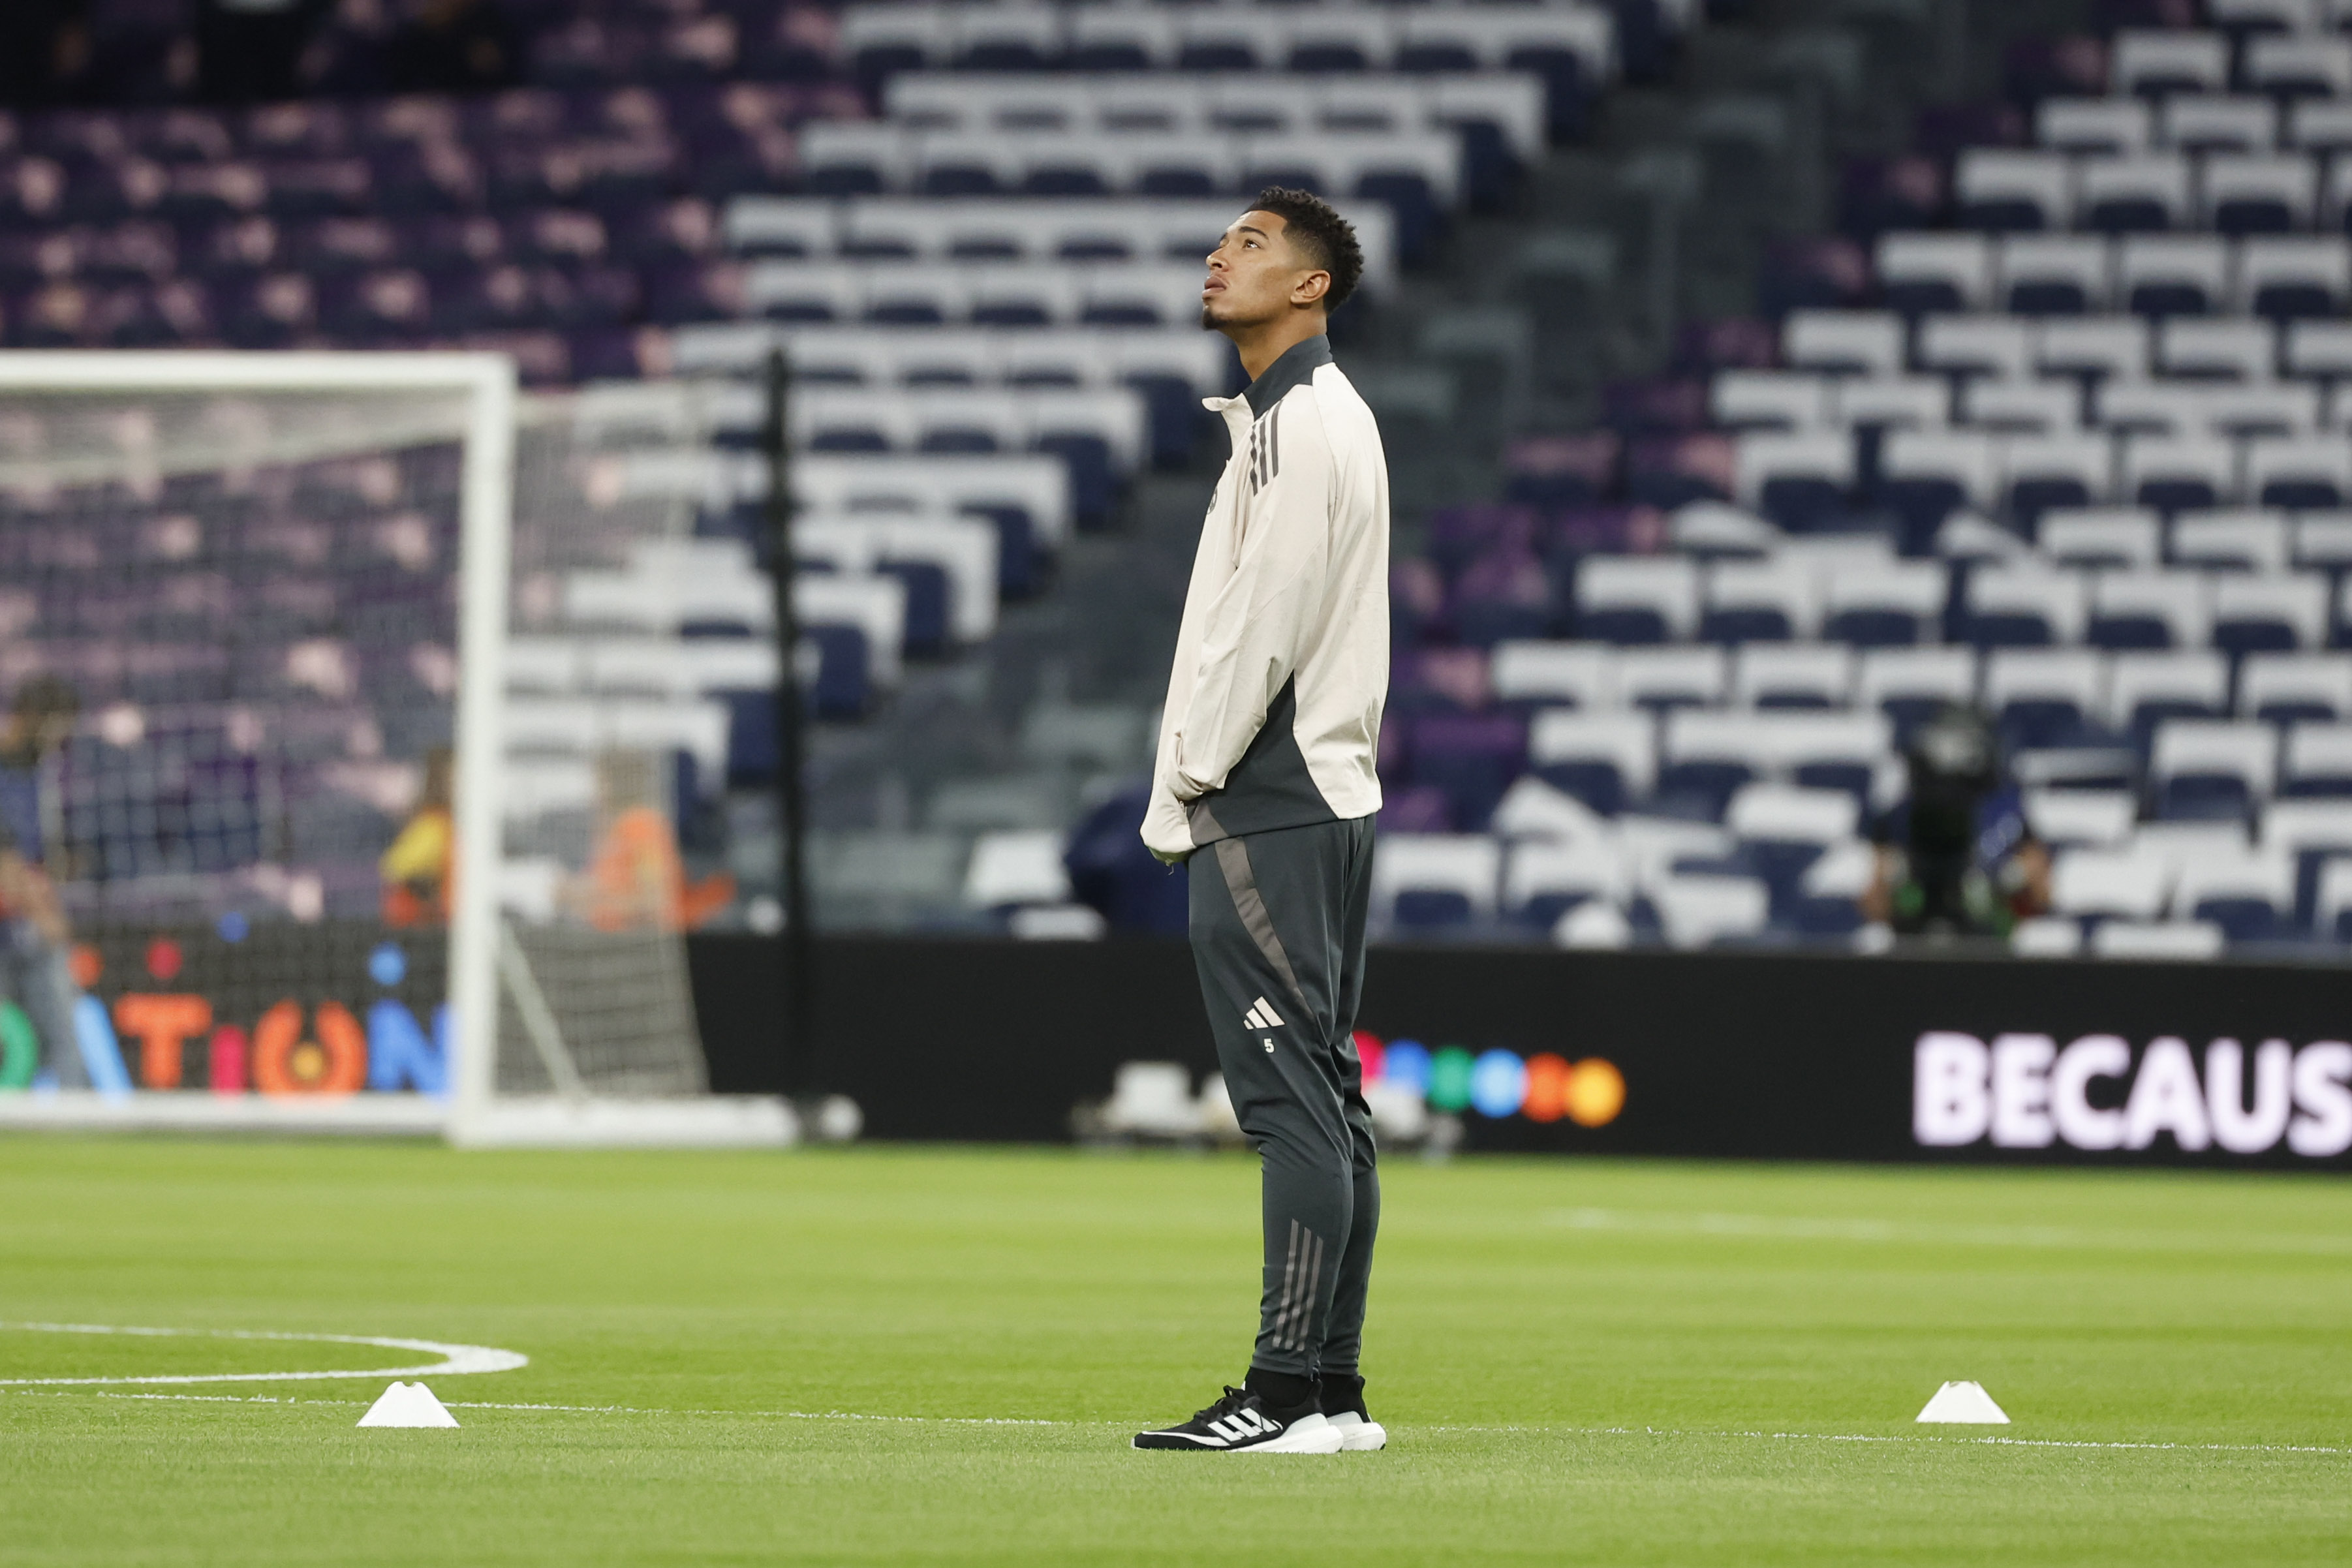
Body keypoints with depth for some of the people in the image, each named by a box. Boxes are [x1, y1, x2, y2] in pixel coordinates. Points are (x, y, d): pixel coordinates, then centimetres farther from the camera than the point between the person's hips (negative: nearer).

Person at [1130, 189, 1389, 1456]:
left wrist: (1187, 787, -14)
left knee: (1290, 1099, -12)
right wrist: (1195, 786, 16)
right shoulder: (1331, 417, 20)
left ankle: (1291, 1395, -15)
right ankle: (1333, 1388, 13)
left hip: (1267, 813, -11)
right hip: (1332, 794, 11)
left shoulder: (1299, 422, -13)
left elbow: (1264, 625, -19)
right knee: (1323, 1100, 10)